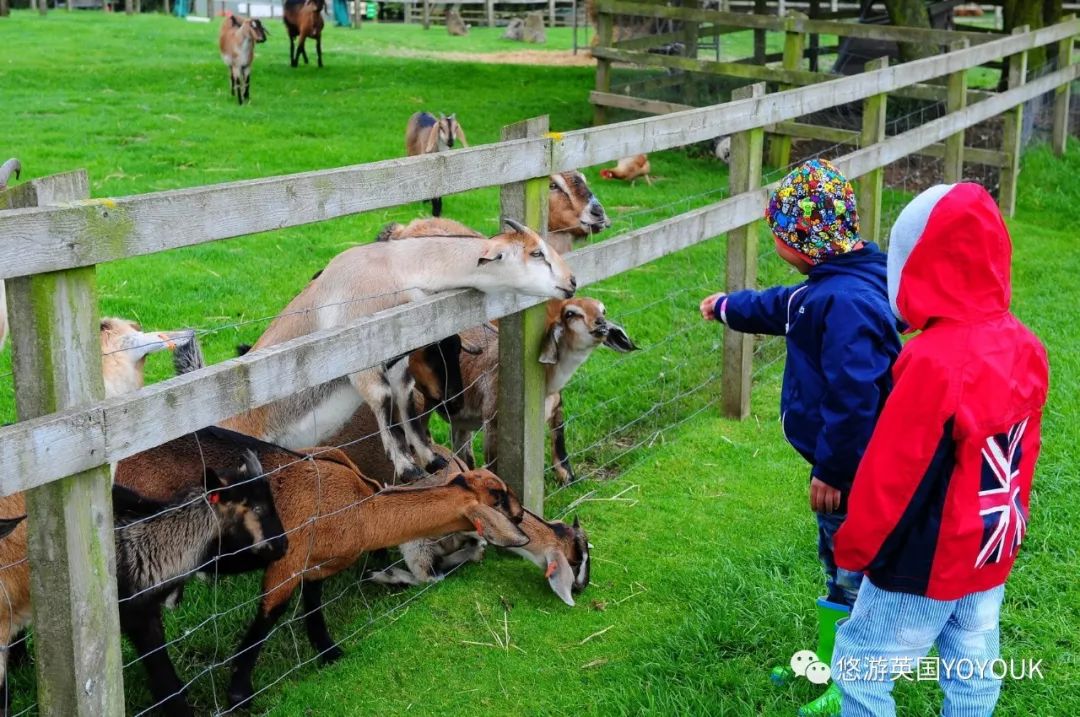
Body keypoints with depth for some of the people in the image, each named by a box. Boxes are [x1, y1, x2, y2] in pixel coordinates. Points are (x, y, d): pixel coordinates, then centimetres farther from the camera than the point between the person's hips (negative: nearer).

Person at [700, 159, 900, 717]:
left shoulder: (847, 301, -28)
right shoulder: (828, 285, 6)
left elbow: (852, 397, -31)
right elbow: (783, 308, 28)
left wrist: (830, 470, -22)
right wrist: (729, 306, 45)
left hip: (852, 470, -10)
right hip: (839, 460, 10)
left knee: (853, 574, 5)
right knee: (836, 565, 22)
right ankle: (826, 660, 39)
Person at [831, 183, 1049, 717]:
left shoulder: (935, 361, -28)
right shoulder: (1023, 347, -4)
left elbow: (892, 473, -21)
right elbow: (1023, 453, 8)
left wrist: (855, 548, -7)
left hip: (928, 562, -7)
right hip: (993, 552, 8)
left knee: (860, 669, 8)